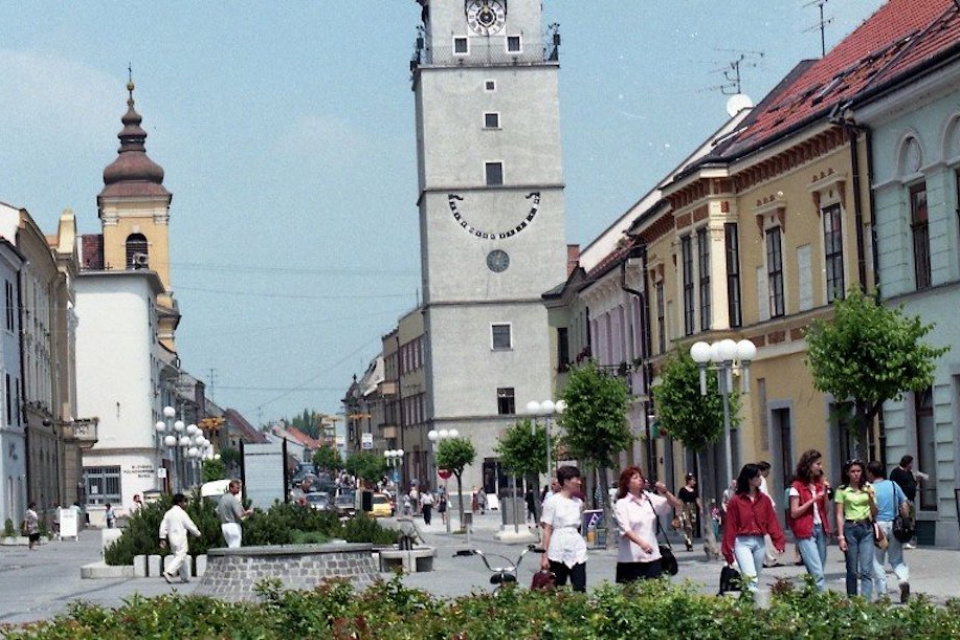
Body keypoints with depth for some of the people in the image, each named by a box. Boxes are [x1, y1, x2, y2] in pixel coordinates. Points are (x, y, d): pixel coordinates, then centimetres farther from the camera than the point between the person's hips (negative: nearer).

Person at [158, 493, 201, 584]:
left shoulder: (168, 513, 8)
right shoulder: (182, 513, -10)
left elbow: (163, 527, 6)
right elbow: (190, 525, -6)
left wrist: (163, 539, 9)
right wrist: (197, 534, 9)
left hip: (172, 539, 8)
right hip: (181, 539, -8)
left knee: (178, 557, 15)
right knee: (180, 557, -9)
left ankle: (184, 577, 19)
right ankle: (169, 572, -26)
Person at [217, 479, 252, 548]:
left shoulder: (222, 498, 12)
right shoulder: (234, 499, -15)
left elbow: (218, 514, 17)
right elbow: (239, 515, -20)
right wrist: (248, 512, -4)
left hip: (224, 526, 9)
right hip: (233, 525, -9)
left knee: (230, 546, 16)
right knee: (235, 548, -7)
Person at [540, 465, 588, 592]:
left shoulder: (578, 503, 10)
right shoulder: (552, 502, -4)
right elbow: (547, 529, -5)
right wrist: (545, 555, -10)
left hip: (577, 552, 4)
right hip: (558, 553, -4)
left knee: (580, 590, -4)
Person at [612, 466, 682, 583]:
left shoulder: (650, 499, 9)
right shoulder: (621, 504, -3)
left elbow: (677, 505, 11)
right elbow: (625, 529, -16)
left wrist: (665, 492, -7)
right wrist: (641, 543, -32)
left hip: (652, 557, 4)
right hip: (631, 560, -4)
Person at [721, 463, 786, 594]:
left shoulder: (764, 499, 6)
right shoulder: (735, 501, -5)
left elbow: (772, 522, 5)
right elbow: (730, 526, -2)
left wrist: (779, 542, -4)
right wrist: (728, 551, -1)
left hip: (759, 542, 4)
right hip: (742, 543, -4)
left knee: (756, 578, 11)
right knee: (750, 576, -19)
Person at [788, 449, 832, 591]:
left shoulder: (820, 484, 14)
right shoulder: (797, 487, -4)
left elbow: (825, 510, 14)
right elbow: (794, 513, -7)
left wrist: (825, 493, -1)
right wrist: (813, 500, -13)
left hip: (820, 529, 6)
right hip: (805, 531, -6)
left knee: (817, 573, 4)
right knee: (817, 573, -15)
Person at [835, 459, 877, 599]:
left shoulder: (868, 488, 10)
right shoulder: (842, 491, 3)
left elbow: (874, 513, 11)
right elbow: (839, 515, 1)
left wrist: (871, 498, -7)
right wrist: (841, 537, -5)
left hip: (866, 529, 1)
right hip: (850, 528, -1)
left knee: (866, 569, -11)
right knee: (852, 570, 4)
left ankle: (866, 600, -18)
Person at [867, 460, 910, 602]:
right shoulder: (893, 485, 7)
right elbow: (905, 505, 8)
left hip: (878, 526, -4)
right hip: (894, 525, 4)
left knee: (877, 561, 5)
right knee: (896, 558, 13)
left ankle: (882, 593, 4)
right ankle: (904, 579, -15)